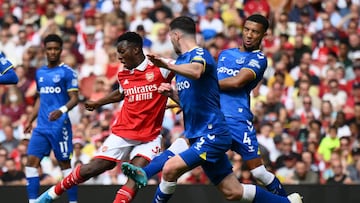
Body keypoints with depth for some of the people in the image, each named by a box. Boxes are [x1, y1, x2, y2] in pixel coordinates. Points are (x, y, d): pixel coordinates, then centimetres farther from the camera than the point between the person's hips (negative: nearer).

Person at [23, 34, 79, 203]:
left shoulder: (67, 72, -4)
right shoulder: (40, 73, 16)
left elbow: (74, 98, -10)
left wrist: (62, 110, -28)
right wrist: (30, 120, 19)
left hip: (60, 126, -6)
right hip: (41, 126, 6)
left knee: (64, 163, -2)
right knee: (32, 161, -4)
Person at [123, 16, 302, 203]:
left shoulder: (199, 54, -11)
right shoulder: (181, 61, 17)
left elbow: (196, 71, -38)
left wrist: (168, 66, -52)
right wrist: (171, 94, 7)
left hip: (212, 135, -10)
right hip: (198, 137, 10)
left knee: (170, 168, -21)